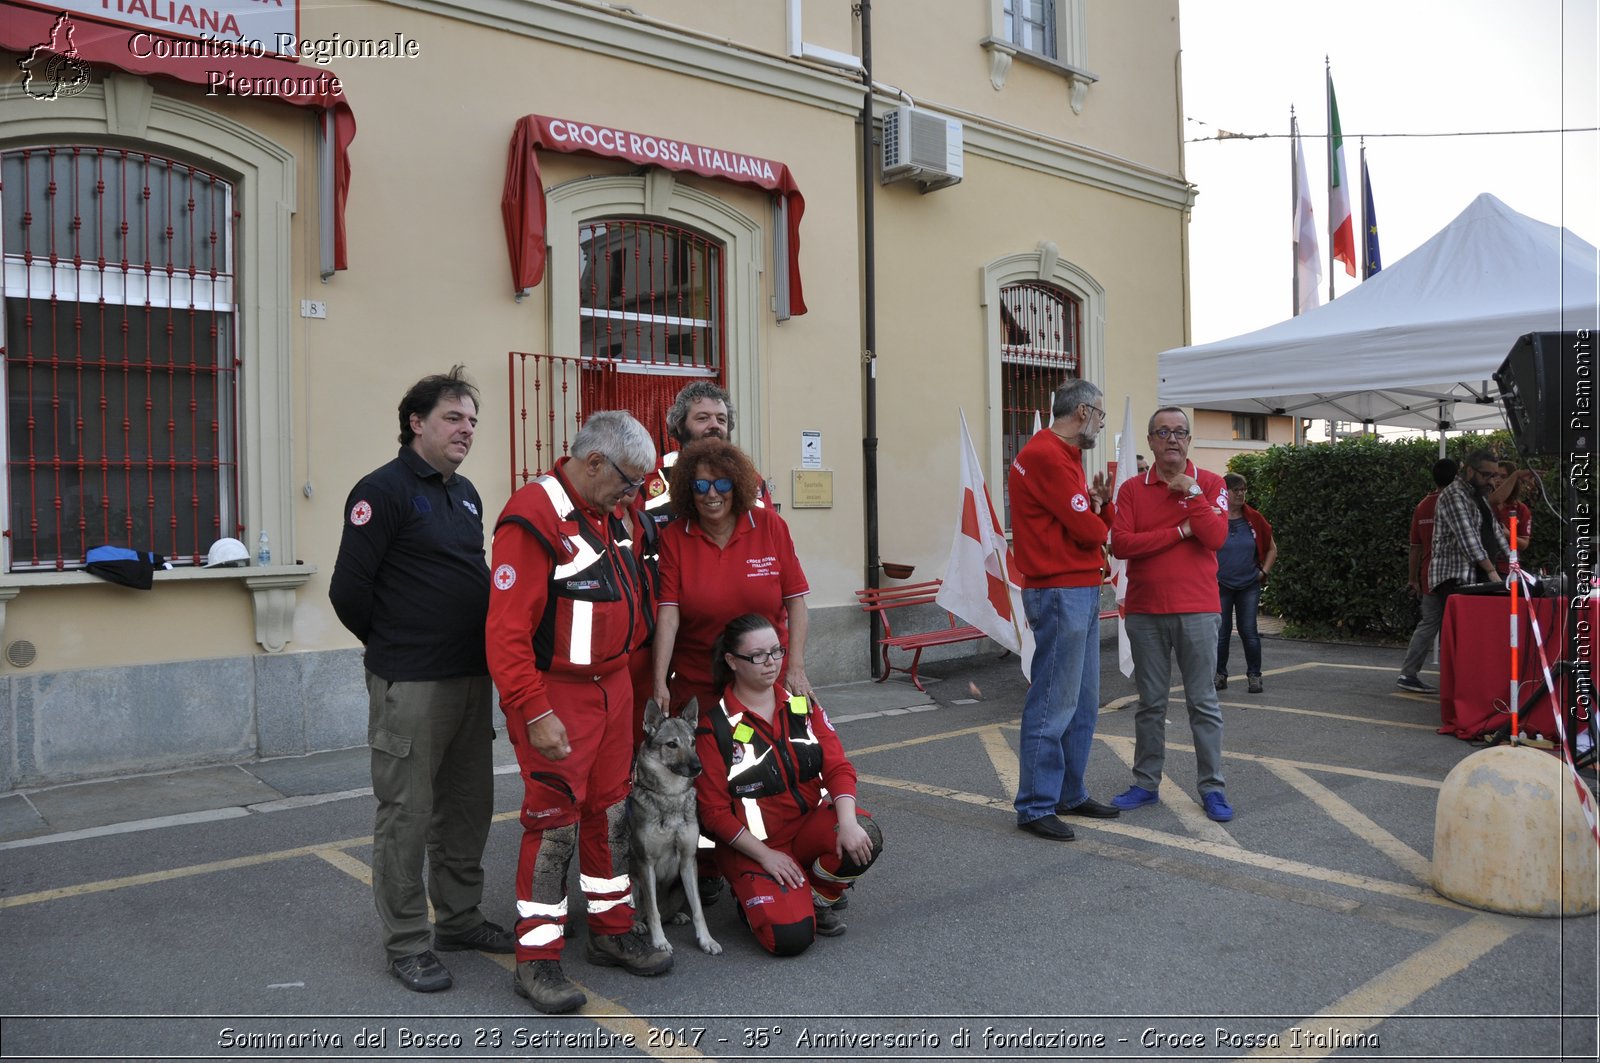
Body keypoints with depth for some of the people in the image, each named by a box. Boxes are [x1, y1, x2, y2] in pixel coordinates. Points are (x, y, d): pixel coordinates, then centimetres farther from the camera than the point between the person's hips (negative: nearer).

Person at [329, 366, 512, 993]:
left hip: (471, 677, 8)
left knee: (469, 802, 15)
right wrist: (393, 646, 0)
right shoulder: (383, 490, -11)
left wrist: (477, 647, 15)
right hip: (410, 684, -8)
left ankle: (459, 919, 30)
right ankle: (406, 944, 14)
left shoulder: (466, 494, 14)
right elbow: (348, 590, -14)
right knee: (407, 812, 2)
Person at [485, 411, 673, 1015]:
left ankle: (612, 932, 30)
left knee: (610, 812, 15)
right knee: (555, 822, -2)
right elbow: (506, 629, -23)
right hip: (555, 694, -8)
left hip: (614, 687, 8)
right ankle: (536, 960, 12)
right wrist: (535, 714, -23)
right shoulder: (533, 518, -19)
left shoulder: (619, 514, 8)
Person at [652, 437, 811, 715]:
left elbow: (795, 600, -3)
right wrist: (659, 683, -20)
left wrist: (796, 668, -10)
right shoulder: (673, 537, -4)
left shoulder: (770, 525, -4)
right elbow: (668, 613, -12)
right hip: (695, 685, 0)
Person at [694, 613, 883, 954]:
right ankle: (755, 896, 9)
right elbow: (714, 811, -8)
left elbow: (838, 767, -5)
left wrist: (847, 821, -23)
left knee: (864, 839, -28)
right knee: (790, 936, -25)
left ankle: (817, 899, 1)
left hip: (809, 824, 4)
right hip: (752, 845, -4)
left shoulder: (801, 703, 3)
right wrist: (765, 855, -15)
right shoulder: (714, 725, -10)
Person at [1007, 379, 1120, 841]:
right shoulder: (1046, 456, -14)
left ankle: (1070, 794, 24)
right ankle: (1035, 807, 1)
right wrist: (1096, 518, 4)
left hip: (1083, 592, 11)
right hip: (1060, 592, -11)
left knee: (1083, 703, 14)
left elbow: (1101, 525, 17)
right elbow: (1088, 531, -18)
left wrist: (1101, 504, -3)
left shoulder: (1064, 456, 20)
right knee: (1053, 706, -6)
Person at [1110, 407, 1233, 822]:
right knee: (1150, 703, 10)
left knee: (1203, 703, 4)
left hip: (1197, 611, -1)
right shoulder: (1132, 489, 4)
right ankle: (1146, 783, 20)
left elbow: (1215, 537, -12)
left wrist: (1191, 492, -14)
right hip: (1145, 612, 2)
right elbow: (1120, 543, -9)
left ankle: (1212, 787, 13)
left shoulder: (1210, 484, 2)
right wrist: (1179, 531, -11)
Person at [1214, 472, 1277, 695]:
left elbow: (1272, 548, 13)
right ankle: (1220, 675, 16)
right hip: (1220, 585, -1)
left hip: (1249, 585, 1)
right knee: (1221, 632, 4)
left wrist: (1264, 571, 3)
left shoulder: (1253, 518, 1)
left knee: (1249, 631, -1)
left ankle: (1254, 675, 11)